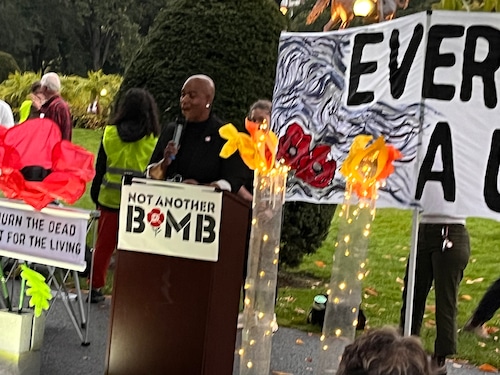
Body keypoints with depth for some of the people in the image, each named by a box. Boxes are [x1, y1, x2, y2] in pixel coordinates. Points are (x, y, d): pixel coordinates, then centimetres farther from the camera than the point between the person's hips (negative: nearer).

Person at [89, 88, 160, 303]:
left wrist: (95, 195, 16)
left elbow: (99, 169, 6)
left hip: (109, 200, 2)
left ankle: (95, 287, 19)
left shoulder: (110, 134, -1)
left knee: (103, 245, 12)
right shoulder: (154, 140, -8)